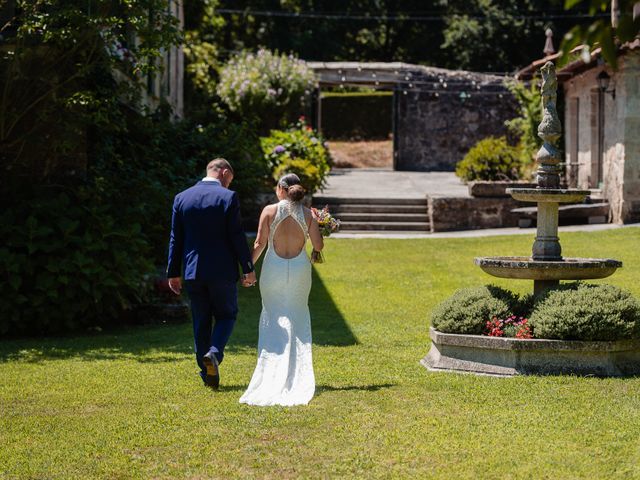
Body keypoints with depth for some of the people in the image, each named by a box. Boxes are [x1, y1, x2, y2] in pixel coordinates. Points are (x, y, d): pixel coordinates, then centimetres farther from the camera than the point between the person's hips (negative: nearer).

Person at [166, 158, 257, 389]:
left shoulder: (182, 198, 5)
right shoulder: (228, 197, -7)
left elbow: (176, 238, 6)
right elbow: (237, 236, -9)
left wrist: (173, 272, 10)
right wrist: (248, 268, -2)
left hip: (193, 272, 3)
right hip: (223, 271, -3)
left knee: (201, 321, 12)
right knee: (226, 315, 12)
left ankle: (208, 373, 12)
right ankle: (214, 352, -14)